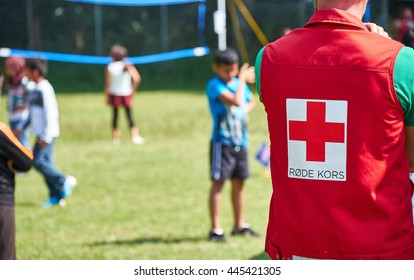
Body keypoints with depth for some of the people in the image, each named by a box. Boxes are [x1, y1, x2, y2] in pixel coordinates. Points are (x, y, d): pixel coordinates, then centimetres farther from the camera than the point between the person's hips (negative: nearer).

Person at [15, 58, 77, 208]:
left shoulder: (45, 89, -15)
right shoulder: (35, 90, 14)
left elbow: (50, 113, -19)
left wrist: (46, 136, -21)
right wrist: (20, 127, 19)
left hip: (47, 134, -9)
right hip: (40, 133, 10)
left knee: (38, 161, -14)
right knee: (45, 162, 8)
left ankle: (64, 181, -6)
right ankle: (56, 196, 11)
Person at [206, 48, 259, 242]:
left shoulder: (239, 83, 10)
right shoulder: (214, 85, -12)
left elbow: (251, 101, 28)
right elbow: (236, 101, -24)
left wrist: (246, 109, 7)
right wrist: (242, 80, -12)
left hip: (240, 142, 7)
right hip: (222, 141, -7)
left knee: (238, 182, 14)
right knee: (218, 182, -7)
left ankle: (239, 225, 25)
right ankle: (215, 229, -7)